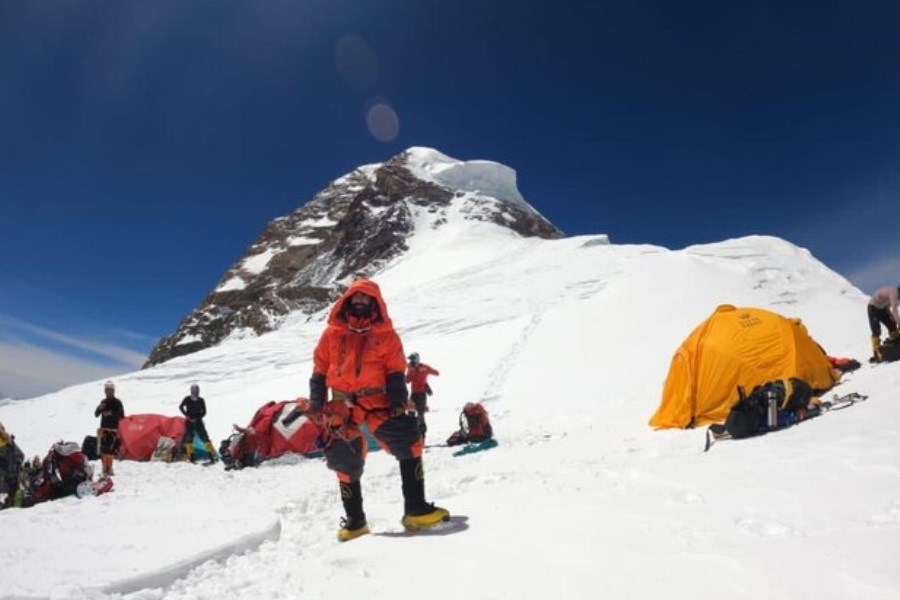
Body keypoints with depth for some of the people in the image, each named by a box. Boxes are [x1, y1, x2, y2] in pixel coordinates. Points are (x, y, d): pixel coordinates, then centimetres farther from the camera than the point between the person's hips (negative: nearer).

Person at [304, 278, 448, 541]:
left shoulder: (386, 335, 6)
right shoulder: (332, 333, 8)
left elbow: (395, 373, 3)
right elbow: (319, 372, 11)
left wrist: (398, 401, -10)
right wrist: (316, 405, 6)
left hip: (376, 400, -1)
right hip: (341, 404, 2)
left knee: (408, 442, -18)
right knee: (344, 460, 5)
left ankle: (416, 509, -10)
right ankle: (354, 520, 23)